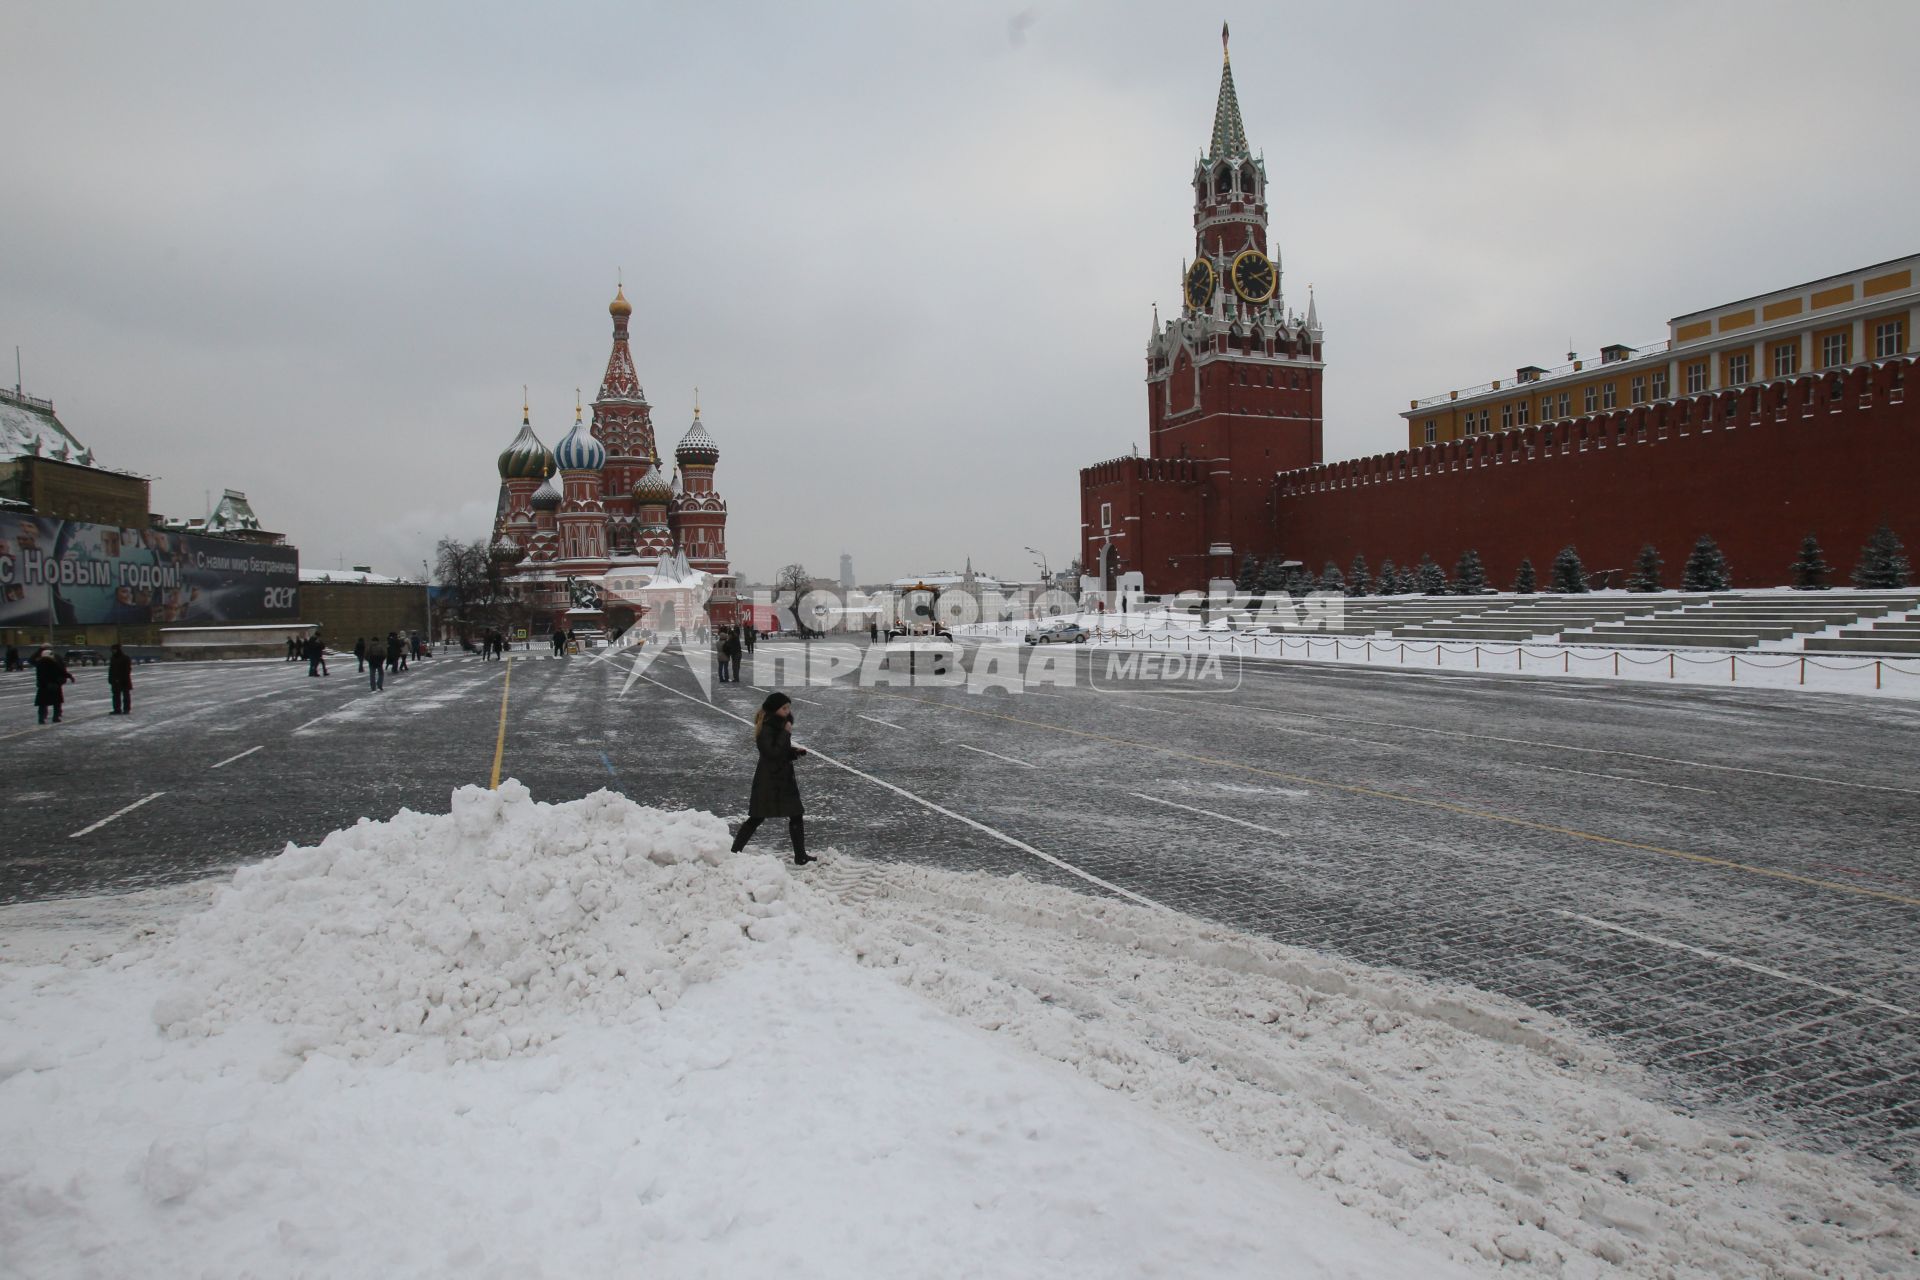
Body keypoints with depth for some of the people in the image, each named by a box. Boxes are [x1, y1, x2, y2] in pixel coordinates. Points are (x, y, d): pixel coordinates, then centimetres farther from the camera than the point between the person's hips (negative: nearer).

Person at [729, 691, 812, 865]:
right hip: (768, 780, -9)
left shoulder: (781, 724, 10)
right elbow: (773, 753, -26)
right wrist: (786, 733, -23)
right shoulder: (766, 729, -17)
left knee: (796, 816, 7)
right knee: (757, 818, 0)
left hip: (784, 777, 9)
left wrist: (796, 751, 1)